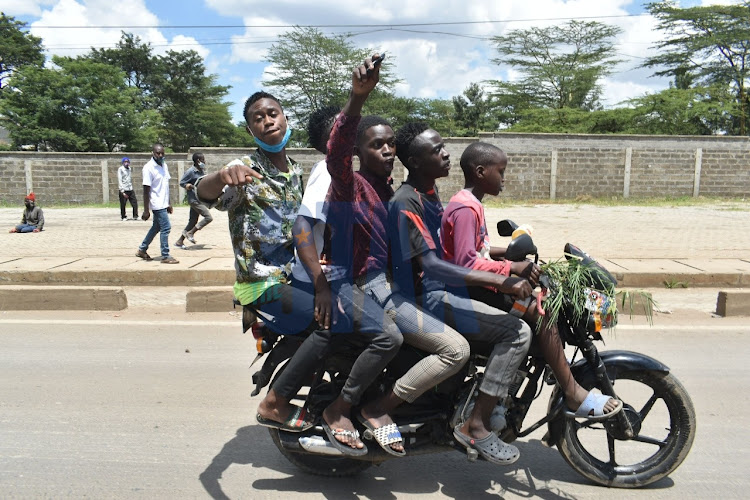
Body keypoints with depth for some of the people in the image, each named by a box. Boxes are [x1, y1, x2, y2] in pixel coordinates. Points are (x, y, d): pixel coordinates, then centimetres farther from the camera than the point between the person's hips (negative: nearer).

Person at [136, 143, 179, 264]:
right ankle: (165, 256, -1)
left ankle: (142, 250, 31)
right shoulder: (149, 168, -13)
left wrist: (168, 203, 20)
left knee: (156, 227, 18)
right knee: (166, 228, -8)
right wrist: (146, 210, -15)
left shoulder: (164, 165, 11)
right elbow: (146, 190, -15)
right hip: (157, 204, -9)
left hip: (163, 203, 9)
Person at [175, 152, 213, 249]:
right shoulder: (191, 171, -11)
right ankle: (190, 233, -1)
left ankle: (179, 241, 18)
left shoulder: (202, 171, 12)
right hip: (194, 199, -9)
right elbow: (181, 182, -6)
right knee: (208, 217, -13)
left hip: (199, 199, 9)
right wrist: (188, 186, -21)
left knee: (193, 221, 11)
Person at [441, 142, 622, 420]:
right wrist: (512, 267, -27)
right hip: (468, 291, -11)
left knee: (539, 298, 14)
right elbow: (465, 264, -27)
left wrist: (506, 252, 11)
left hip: (475, 285, 11)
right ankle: (574, 395, -10)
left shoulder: (468, 203, 14)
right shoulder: (466, 209, -19)